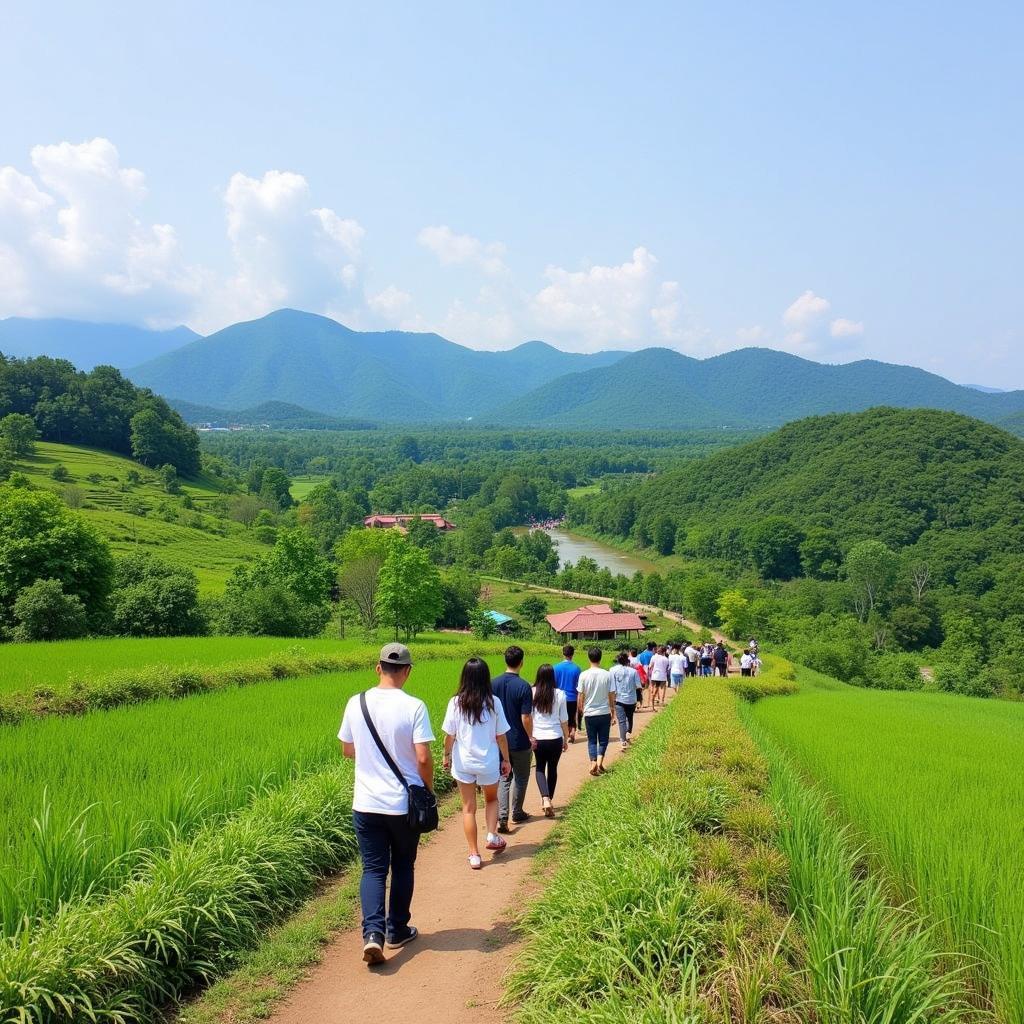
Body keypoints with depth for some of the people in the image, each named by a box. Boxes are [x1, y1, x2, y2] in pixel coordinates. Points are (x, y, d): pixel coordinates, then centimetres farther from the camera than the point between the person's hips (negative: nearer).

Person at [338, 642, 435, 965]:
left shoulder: (356, 704, -4)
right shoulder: (414, 707, -15)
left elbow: (347, 750, 8)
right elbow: (423, 757, -16)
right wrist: (429, 788, 2)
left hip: (366, 803, 2)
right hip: (404, 804, -2)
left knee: (373, 869, 9)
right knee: (403, 867, 17)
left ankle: (373, 933, -8)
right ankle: (397, 931, 27)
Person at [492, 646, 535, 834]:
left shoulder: (494, 684, -4)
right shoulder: (523, 686, -19)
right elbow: (526, 717, -18)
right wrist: (531, 737, -3)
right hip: (520, 741, -4)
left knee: (504, 778, 11)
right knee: (520, 778, 16)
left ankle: (502, 817, -2)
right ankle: (517, 813, 27)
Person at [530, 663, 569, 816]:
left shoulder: (532, 693, -6)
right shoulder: (559, 694, -5)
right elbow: (564, 720, 1)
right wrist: (566, 739, 14)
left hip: (538, 738, 0)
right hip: (555, 738, 0)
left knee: (540, 768, 14)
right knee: (552, 769, 17)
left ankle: (545, 799, -7)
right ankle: (548, 800, 27)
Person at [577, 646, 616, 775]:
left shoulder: (583, 675, -9)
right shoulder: (607, 675, -9)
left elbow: (581, 696, -3)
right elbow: (612, 696, -3)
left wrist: (581, 711, 13)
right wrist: (613, 711, 10)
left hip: (589, 713, 0)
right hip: (604, 713, 0)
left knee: (592, 740, 13)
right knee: (603, 740, 13)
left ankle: (593, 763, -4)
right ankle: (600, 761, -7)